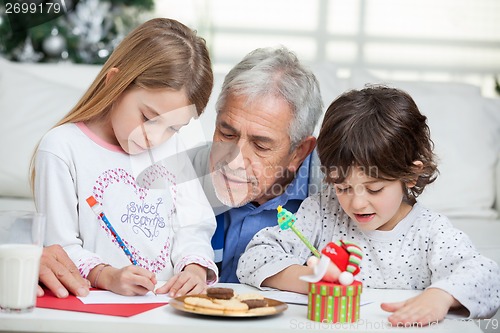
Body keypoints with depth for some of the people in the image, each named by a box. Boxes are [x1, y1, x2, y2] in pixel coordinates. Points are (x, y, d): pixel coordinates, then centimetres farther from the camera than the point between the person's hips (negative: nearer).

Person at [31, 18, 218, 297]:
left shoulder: (171, 147, 15)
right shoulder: (62, 148, -3)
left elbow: (193, 227, 12)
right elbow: (58, 248, -6)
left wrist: (195, 268, -8)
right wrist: (107, 276, -23)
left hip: (170, 303, 4)